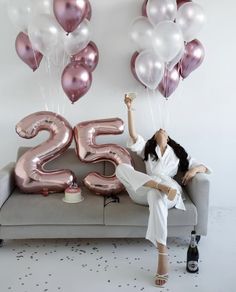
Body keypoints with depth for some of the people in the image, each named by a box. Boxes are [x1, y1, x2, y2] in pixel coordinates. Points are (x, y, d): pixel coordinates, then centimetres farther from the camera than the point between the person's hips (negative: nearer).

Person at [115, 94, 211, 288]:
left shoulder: (178, 153, 29)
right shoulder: (147, 149, 31)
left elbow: (204, 167, 22)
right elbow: (133, 135, 12)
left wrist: (194, 169, -3)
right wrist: (130, 109, 5)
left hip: (168, 194, -2)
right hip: (145, 193, 2)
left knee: (155, 194, -43)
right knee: (121, 167, -22)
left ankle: (162, 252, -47)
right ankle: (159, 185, -40)